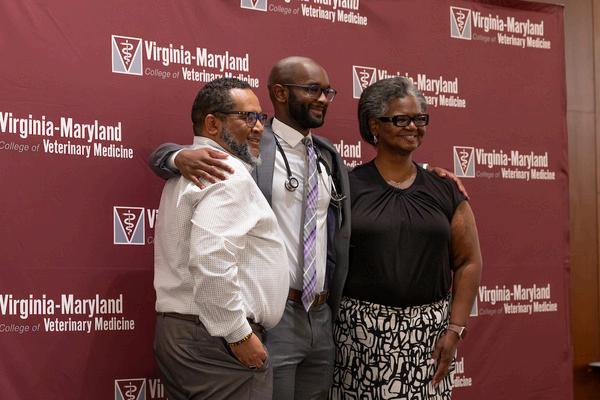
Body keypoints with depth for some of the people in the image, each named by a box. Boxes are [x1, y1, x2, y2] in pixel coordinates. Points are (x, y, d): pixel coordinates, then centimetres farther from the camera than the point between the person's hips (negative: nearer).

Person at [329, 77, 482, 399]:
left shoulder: (444, 190, 8)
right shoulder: (348, 187, 0)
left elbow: (468, 262, 8)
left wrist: (455, 329, 0)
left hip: (428, 331, 2)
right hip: (362, 330, -2)